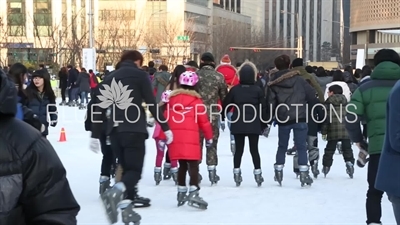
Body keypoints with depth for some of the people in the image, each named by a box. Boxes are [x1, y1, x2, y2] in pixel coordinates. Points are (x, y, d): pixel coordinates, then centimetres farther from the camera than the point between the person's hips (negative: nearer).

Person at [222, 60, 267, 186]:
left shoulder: (234, 89, -1)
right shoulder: (258, 90, -3)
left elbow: (226, 105, 4)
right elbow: (263, 108, -1)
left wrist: (221, 117, 19)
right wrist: (264, 124, 8)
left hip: (238, 124, 1)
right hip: (254, 125, -1)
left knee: (238, 149, 7)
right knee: (254, 149, 5)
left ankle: (236, 172, 5)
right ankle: (257, 172, 4)